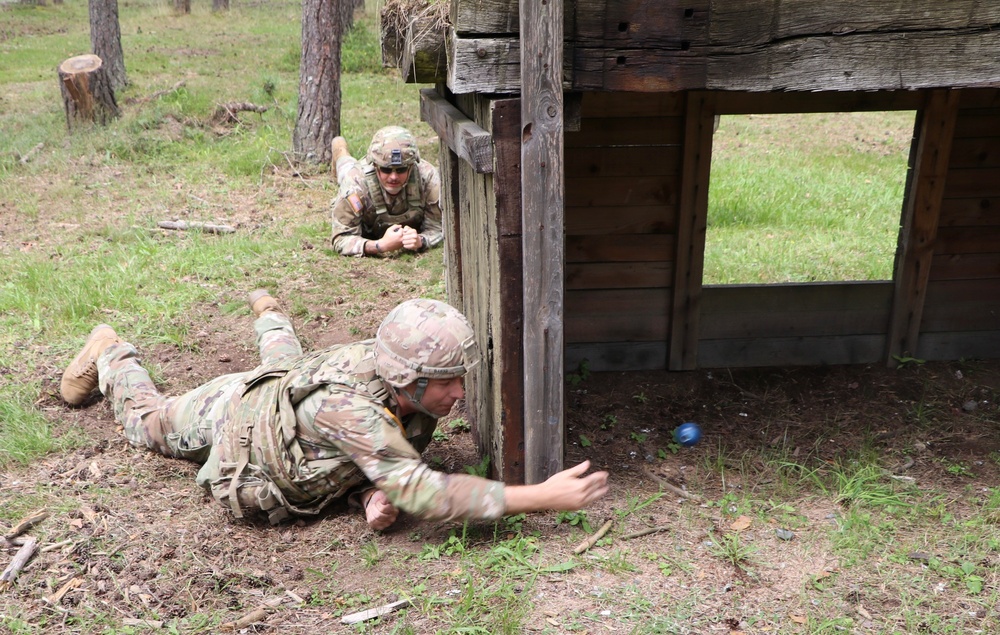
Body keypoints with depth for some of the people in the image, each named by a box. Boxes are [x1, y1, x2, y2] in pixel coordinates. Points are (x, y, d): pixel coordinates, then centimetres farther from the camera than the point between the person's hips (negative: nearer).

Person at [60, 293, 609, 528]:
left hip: (293, 383, 5)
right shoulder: (345, 405, -51)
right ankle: (110, 354, 50)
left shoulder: (414, 396, -30)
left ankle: (269, 315, 68)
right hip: (236, 414, -4)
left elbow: (395, 470, -15)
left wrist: (374, 496, -39)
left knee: (288, 363, 40)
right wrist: (542, 498, -60)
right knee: (149, 421, 26)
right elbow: (420, 491, -57)